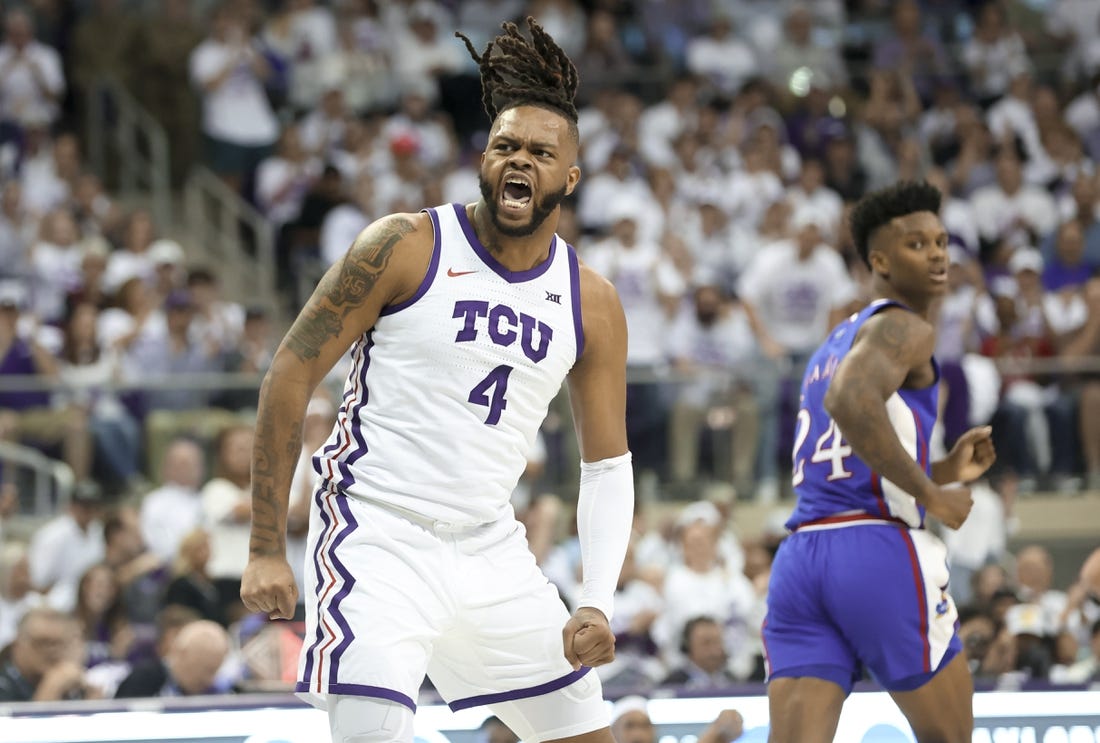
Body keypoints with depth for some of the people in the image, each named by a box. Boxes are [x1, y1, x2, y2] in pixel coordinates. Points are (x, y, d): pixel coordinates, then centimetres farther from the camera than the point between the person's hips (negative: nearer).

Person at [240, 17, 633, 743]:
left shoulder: (592, 304, 4)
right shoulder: (406, 247, -9)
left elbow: (609, 466, 9)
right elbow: (291, 372, -6)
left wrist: (597, 603, -7)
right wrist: (267, 549, -10)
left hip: (490, 546, 6)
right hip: (377, 538, -6)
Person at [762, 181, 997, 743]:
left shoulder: (836, 344, 27)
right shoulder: (903, 327, -2)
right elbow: (849, 401, -24)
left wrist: (944, 471, 27)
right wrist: (929, 491, -15)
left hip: (800, 556, 8)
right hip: (881, 550, -7)